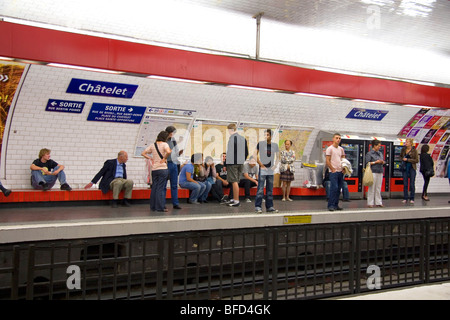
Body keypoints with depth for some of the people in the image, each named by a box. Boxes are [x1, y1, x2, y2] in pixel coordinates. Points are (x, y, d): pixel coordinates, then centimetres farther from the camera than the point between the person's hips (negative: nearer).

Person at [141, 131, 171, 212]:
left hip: (154, 169, 5)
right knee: (161, 188, -3)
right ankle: (160, 207, -3)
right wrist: (165, 158, -10)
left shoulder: (152, 145, 10)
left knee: (154, 187, 11)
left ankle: (153, 206, 16)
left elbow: (143, 153, 11)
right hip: (162, 168, -5)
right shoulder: (164, 144, -6)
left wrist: (151, 158, 10)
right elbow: (168, 151, -26)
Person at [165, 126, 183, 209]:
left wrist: (180, 152, -2)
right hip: (165, 164, -6)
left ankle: (175, 203, 12)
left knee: (174, 185, 7)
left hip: (174, 163, 6)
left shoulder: (173, 140, 12)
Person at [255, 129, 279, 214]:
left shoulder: (275, 145, 7)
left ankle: (269, 207, 16)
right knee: (260, 189, -7)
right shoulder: (260, 144, -3)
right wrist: (261, 164, -6)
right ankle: (258, 206, -2)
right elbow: (256, 155, -1)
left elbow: (277, 156, 17)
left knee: (270, 190, 9)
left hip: (271, 170, 4)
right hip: (262, 169, -4)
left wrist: (275, 165, 3)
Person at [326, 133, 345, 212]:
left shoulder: (341, 149, 15)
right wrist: (333, 170, -12)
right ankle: (331, 205, -9)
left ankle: (336, 205, 14)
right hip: (333, 172, -6)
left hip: (341, 171, 6)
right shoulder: (329, 149, -3)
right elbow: (327, 161, -8)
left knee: (338, 189, 7)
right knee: (334, 188, -14)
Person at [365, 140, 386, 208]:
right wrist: (375, 162, -12)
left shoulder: (380, 153, 16)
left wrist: (382, 162, -1)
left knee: (378, 188, 8)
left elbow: (384, 162, 21)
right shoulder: (369, 153, -3)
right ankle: (370, 203, 2)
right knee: (372, 188, -4)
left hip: (380, 172, 6)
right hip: (373, 172, -6)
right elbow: (367, 163, -10)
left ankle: (378, 202, 14)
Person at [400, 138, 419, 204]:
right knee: (405, 184, 4)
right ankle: (405, 198, 10)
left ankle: (412, 199, 7)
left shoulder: (414, 150, -7)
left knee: (412, 184, -1)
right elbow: (400, 156, 20)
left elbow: (416, 160, -10)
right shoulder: (403, 149, 5)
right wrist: (403, 159, -2)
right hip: (405, 168, 4)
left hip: (412, 168, -4)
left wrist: (408, 160, -15)